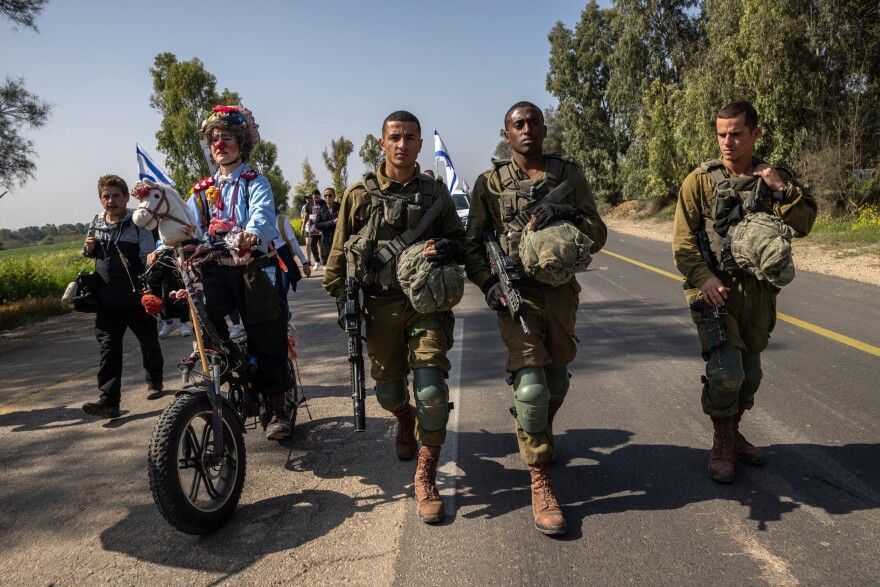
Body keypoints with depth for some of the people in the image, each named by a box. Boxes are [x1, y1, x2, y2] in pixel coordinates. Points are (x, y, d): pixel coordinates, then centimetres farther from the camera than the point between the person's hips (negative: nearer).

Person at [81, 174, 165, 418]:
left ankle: (154, 382, 38)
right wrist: (88, 249, 1)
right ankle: (109, 400, -9)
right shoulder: (95, 225, 7)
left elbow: (148, 258, -12)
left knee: (149, 343, 15)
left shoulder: (138, 223, -6)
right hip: (107, 303, 3)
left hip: (137, 300, -2)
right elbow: (91, 256, 23)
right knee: (109, 348, -7)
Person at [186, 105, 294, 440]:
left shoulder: (254, 182, 5)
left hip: (251, 265, -4)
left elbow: (262, 212, -17)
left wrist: (251, 233, -40)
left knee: (267, 337, -7)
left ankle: (277, 409, 3)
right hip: (214, 268, 4)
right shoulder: (203, 190, 22)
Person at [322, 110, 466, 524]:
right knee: (388, 390, 12)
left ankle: (426, 478, 5)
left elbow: (459, 238, 15)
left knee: (431, 390, -13)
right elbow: (340, 252, 8)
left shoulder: (435, 194, 6)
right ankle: (406, 421, 50)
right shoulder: (359, 195, 3)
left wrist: (447, 247, -8)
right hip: (381, 305, 1)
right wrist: (341, 296, 1)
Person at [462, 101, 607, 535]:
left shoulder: (569, 175, 7)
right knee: (531, 385, -12)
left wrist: (570, 215, -15)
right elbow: (472, 244, 3)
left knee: (556, 379, 16)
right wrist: (488, 284, -13)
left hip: (562, 290, 3)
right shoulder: (490, 182, 3)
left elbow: (598, 234, 5)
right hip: (517, 292, -3)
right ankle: (540, 483, 0)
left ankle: (542, 433, 47)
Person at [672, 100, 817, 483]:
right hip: (716, 289, -4)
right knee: (726, 372, -13)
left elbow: (803, 224, -1)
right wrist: (703, 277, -20)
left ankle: (734, 436, 34)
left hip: (759, 290, 5)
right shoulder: (701, 180, -4)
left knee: (750, 372, 14)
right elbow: (683, 238, -8)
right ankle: (721, 447, 8)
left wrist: (782, 188, -14)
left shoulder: (774, 178, 8)